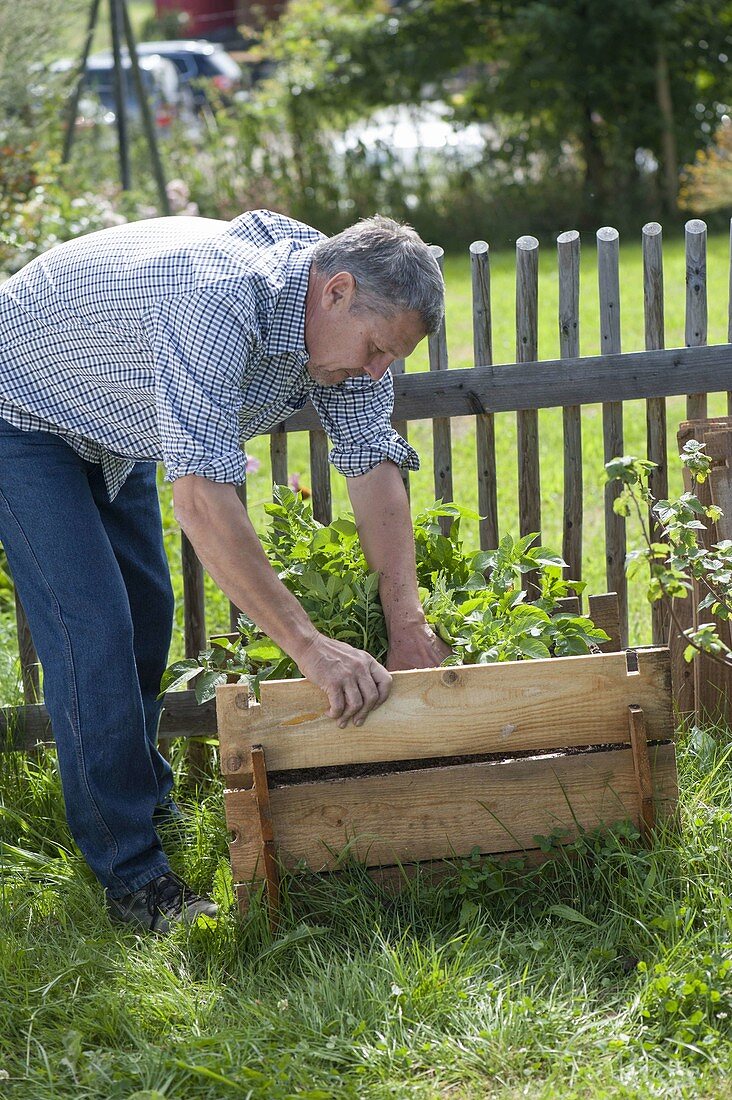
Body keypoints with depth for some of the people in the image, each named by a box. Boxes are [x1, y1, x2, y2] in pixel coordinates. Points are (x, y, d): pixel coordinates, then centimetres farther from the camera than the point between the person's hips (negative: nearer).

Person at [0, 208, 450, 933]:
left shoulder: (342, 318, -14)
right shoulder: (220, 301, -41)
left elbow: (375, 463, -10)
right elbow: (200, 496, -47)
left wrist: (408, 626, -18)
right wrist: (308, 646, -47)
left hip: (111, 422, 9)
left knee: (146, 614, 15)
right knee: (92, 628, -14)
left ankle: (141, 795, 36)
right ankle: (132, 875, -7)